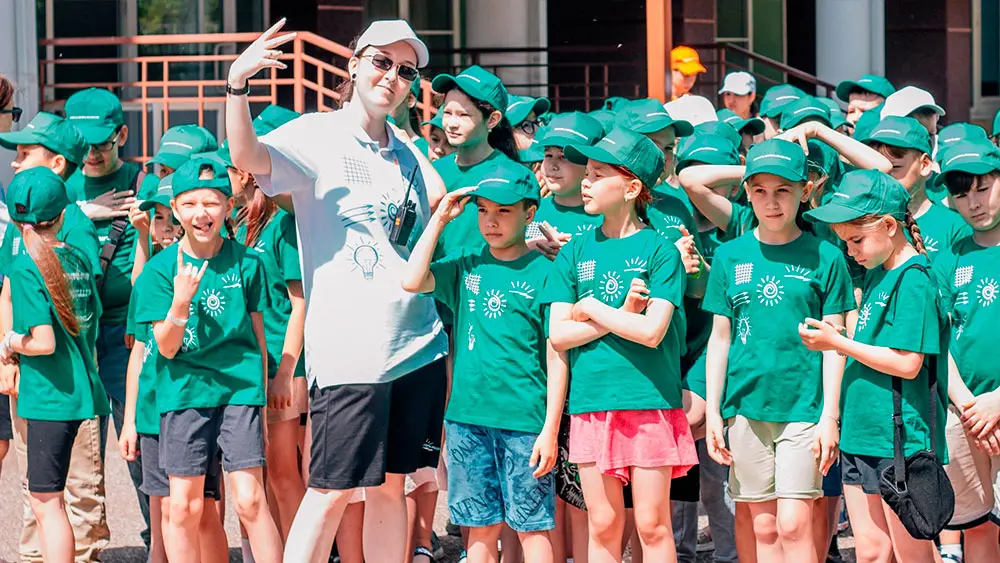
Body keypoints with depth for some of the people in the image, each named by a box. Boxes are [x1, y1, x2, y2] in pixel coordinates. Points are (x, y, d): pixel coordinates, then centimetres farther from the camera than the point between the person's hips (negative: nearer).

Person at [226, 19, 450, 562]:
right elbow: (245, 158, -22)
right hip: (346, 349, -6)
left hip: (417, 346, 6)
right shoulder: (317, 136, -4)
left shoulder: (407, 155, 14)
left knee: (391, 486, 10)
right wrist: (237, 85, -39)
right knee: (331, 491, -6)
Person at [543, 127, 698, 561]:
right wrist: (620, 317, -10)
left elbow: (652, 331, -14)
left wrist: (592, 309, -5)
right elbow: (558, 334, 0)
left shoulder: (659, 249, -3)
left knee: (652, 525, 0)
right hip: (591, 402, 4)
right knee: (603, 525, 8)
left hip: (649, 401, -3)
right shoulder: (577, 251, 8)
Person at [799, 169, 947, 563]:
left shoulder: (913, 280, -14)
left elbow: (907, 364, -19)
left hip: (900, 440, -9)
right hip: (861, 434, 9)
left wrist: (838, 343, -13)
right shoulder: (877, 275, 13)